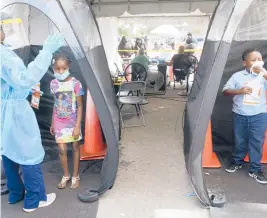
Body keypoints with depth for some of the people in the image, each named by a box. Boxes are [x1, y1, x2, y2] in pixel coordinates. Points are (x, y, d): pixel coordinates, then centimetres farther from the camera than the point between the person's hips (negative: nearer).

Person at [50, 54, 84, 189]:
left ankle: (75, 176, 26)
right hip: (59, 121, 3)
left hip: (72, 120, -3)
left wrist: (77, 126, -15)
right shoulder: (53, 84, -2)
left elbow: (79, 106, -12)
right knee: (61, 149, 3)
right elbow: (55, 105, 8)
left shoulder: (75, 83, -15)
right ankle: (66, 176, 25)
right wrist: (52, 123, 11)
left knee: (75, 147, 9)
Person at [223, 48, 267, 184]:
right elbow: (225, 91, -3)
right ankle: (237, 162, 35)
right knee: (240, 141, 13)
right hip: (240, 115, 0)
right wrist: (239, 91, -19)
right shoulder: (237, 76, -2)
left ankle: (255, 170, 15)